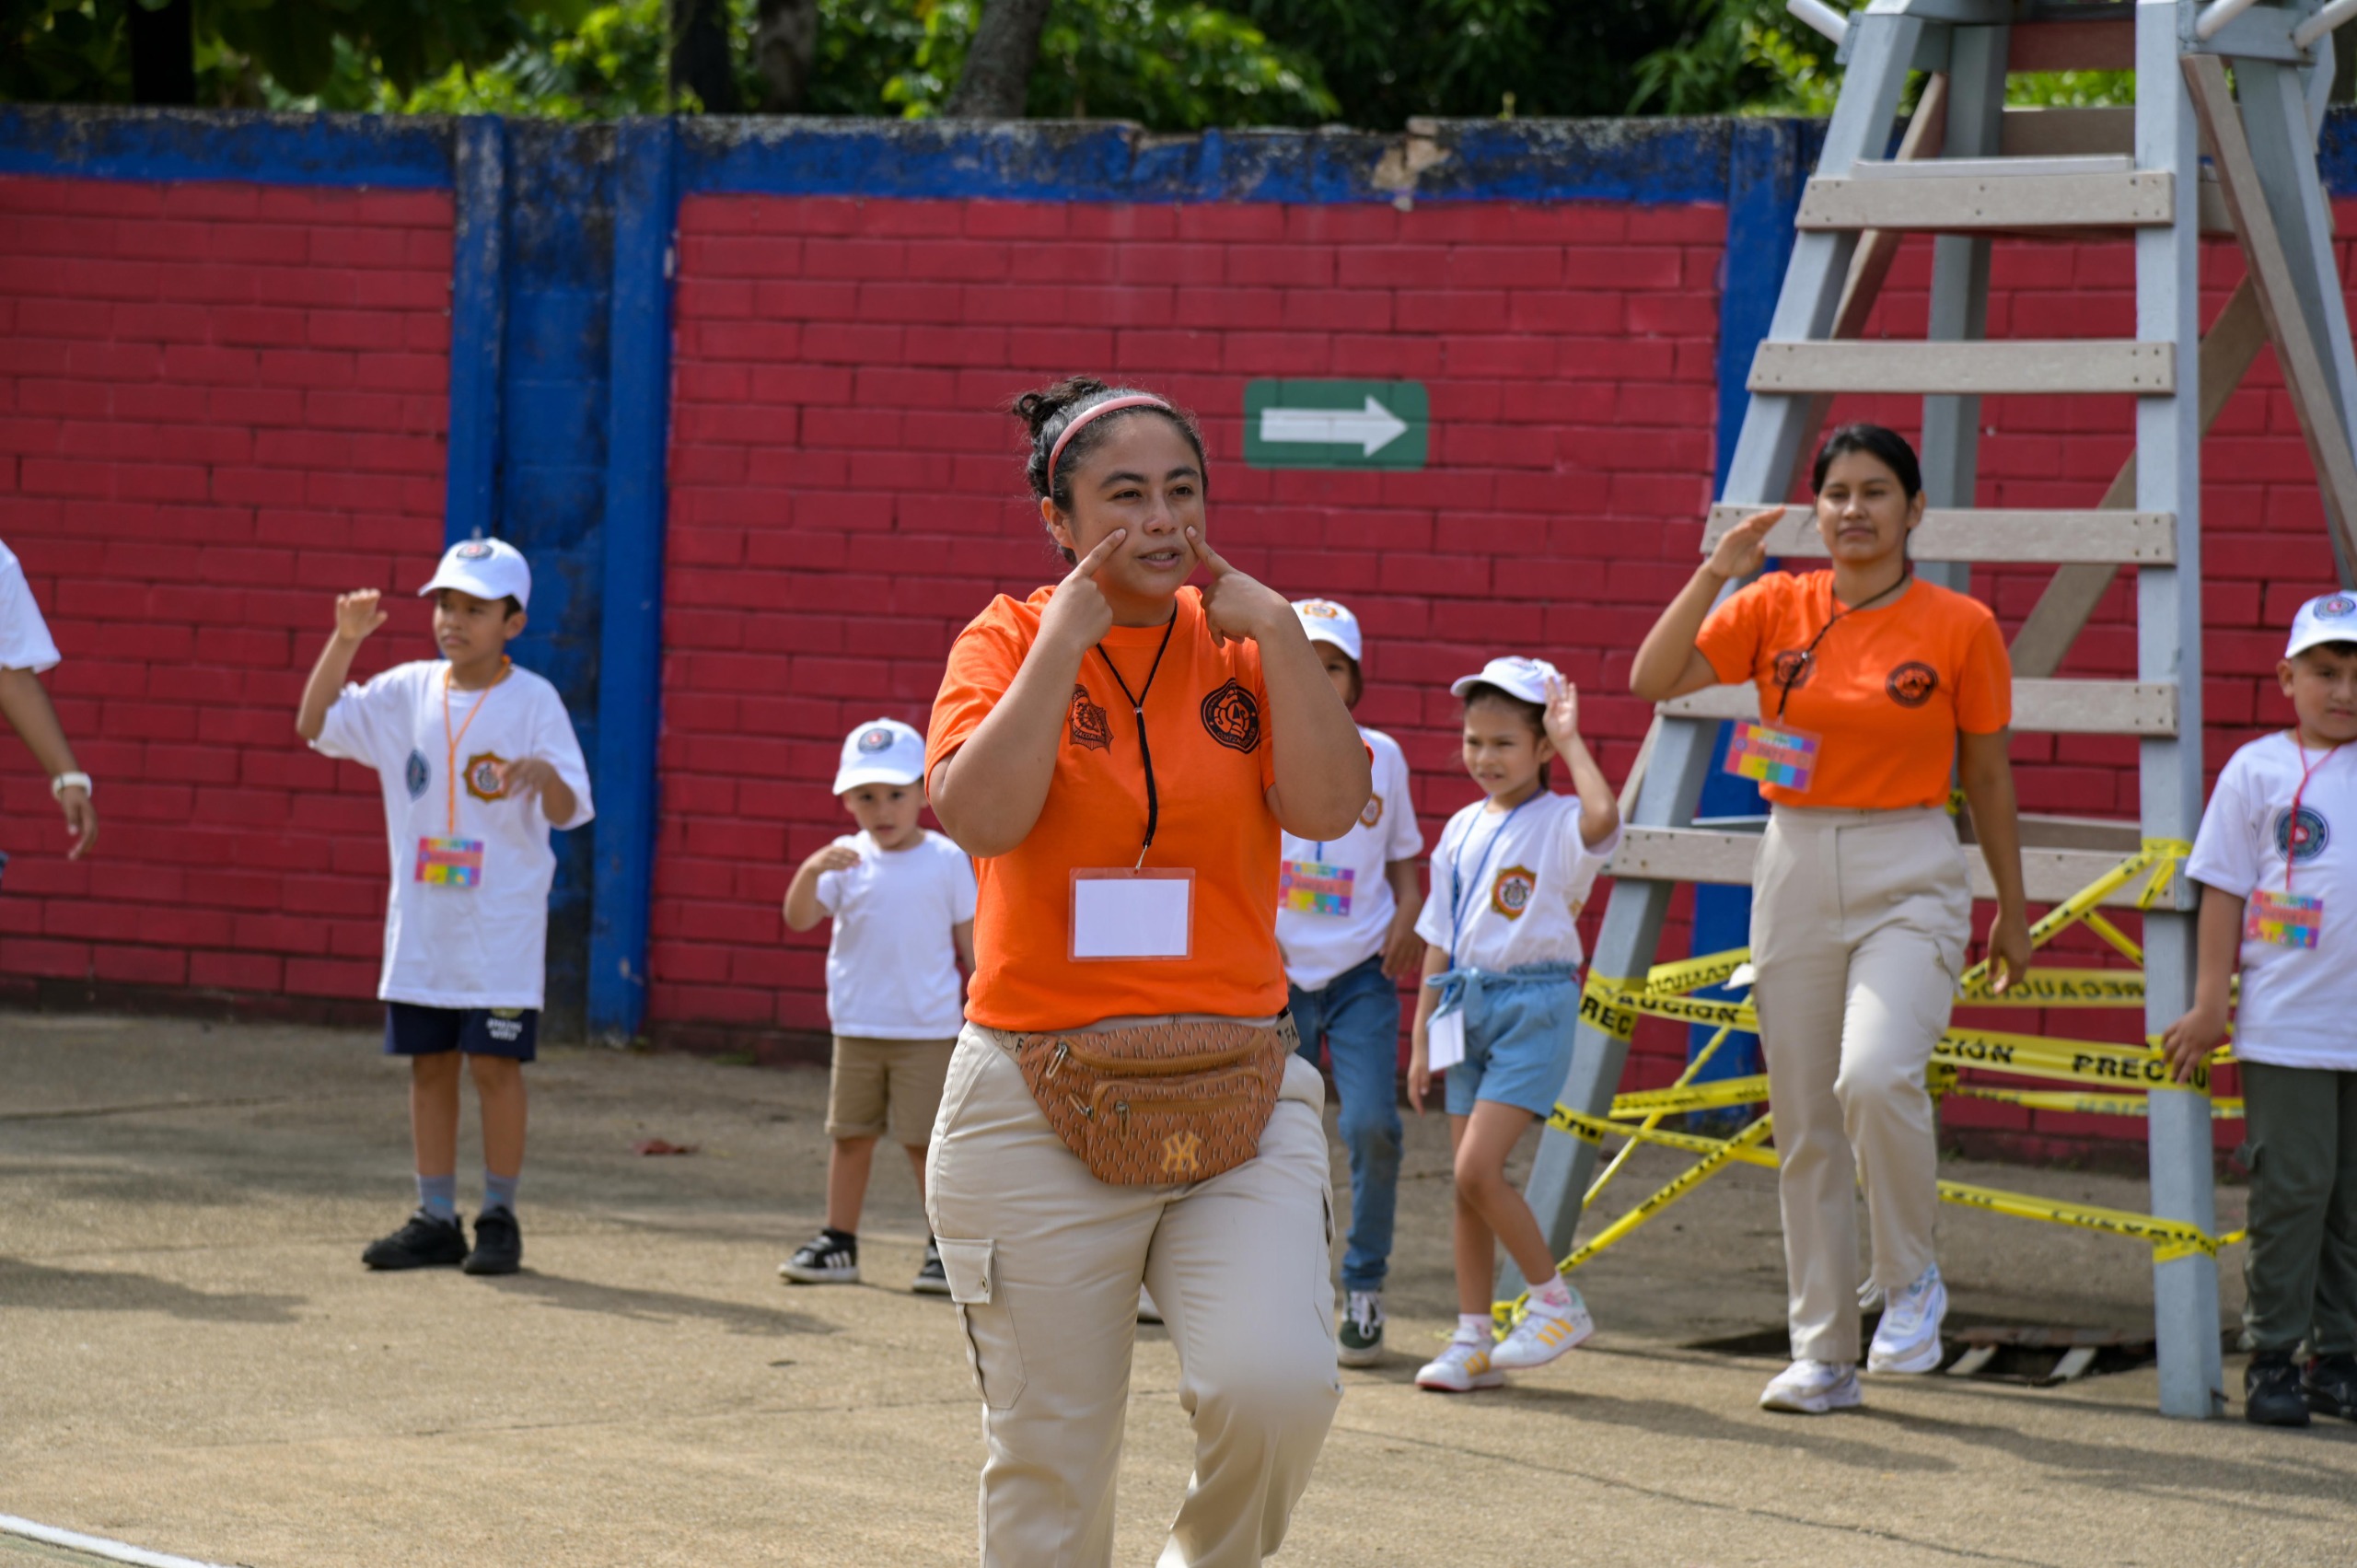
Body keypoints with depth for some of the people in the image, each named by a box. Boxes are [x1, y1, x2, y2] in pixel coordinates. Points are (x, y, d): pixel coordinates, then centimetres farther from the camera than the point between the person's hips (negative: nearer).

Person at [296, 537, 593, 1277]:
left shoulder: (533, 701, -6)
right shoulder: (409, 691, 6)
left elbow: (567, 810, -11)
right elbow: (316, 724, 5)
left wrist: (543, 772, -35)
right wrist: (345, 641, -6)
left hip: (502, 924, -4)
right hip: (421, 920, 4)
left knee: (495, 1064, -4)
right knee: (429, 1064, 8)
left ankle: (499, 1218, 7)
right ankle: (436, 1221, 15)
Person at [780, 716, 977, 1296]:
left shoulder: (947, 860, -2)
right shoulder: (846, 859, 0)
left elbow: (970, 939, 3)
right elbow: (799, 918, -9)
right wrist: (812, 870, -27)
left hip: (928, 1030, -2)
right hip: (857, 1025, 2)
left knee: (925, 1139, 0)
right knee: (849, 1135, 8)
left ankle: (946, 1249, 9)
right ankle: (839, 1243, 16)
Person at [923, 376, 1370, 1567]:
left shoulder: (1246, 643, 7)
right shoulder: (1009, 643, 3)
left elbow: (1329, 807, -8)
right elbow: (981, 816, -15)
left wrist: (1276, 632, -9)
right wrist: (1066, 638, -13)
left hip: (1235, 1100, 1)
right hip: (1038, 1103, -1)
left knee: (1277, 1385, -21)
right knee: (1048, 1467, 3)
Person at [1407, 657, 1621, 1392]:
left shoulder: (1558, 825, -8)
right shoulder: (1463, 829, 11)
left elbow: (1604, 815, -34)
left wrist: (1570, 741, -22)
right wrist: (1421, 1037, 14)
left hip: (1534, 1006, -7)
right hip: (1466, 1006, 7)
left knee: (1478, 1169, -16)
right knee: (1467, 1181, 6)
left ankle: (1556, 1302, 1)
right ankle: (1474, 1341, 13)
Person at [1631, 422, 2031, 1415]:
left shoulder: (1960, 627, -2)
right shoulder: (1780, 608, 4)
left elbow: (1987, 776, 7)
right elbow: (1653, 680, -4)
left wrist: (2012, 912, 12)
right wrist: (1716, 574, -12)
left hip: (1910, 882, -3)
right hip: (1797, 871, 3)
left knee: (1875, 1076, -27)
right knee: (1804, 1126, 5)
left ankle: (1911, 1280, -3)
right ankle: (1822, 1356, 14)